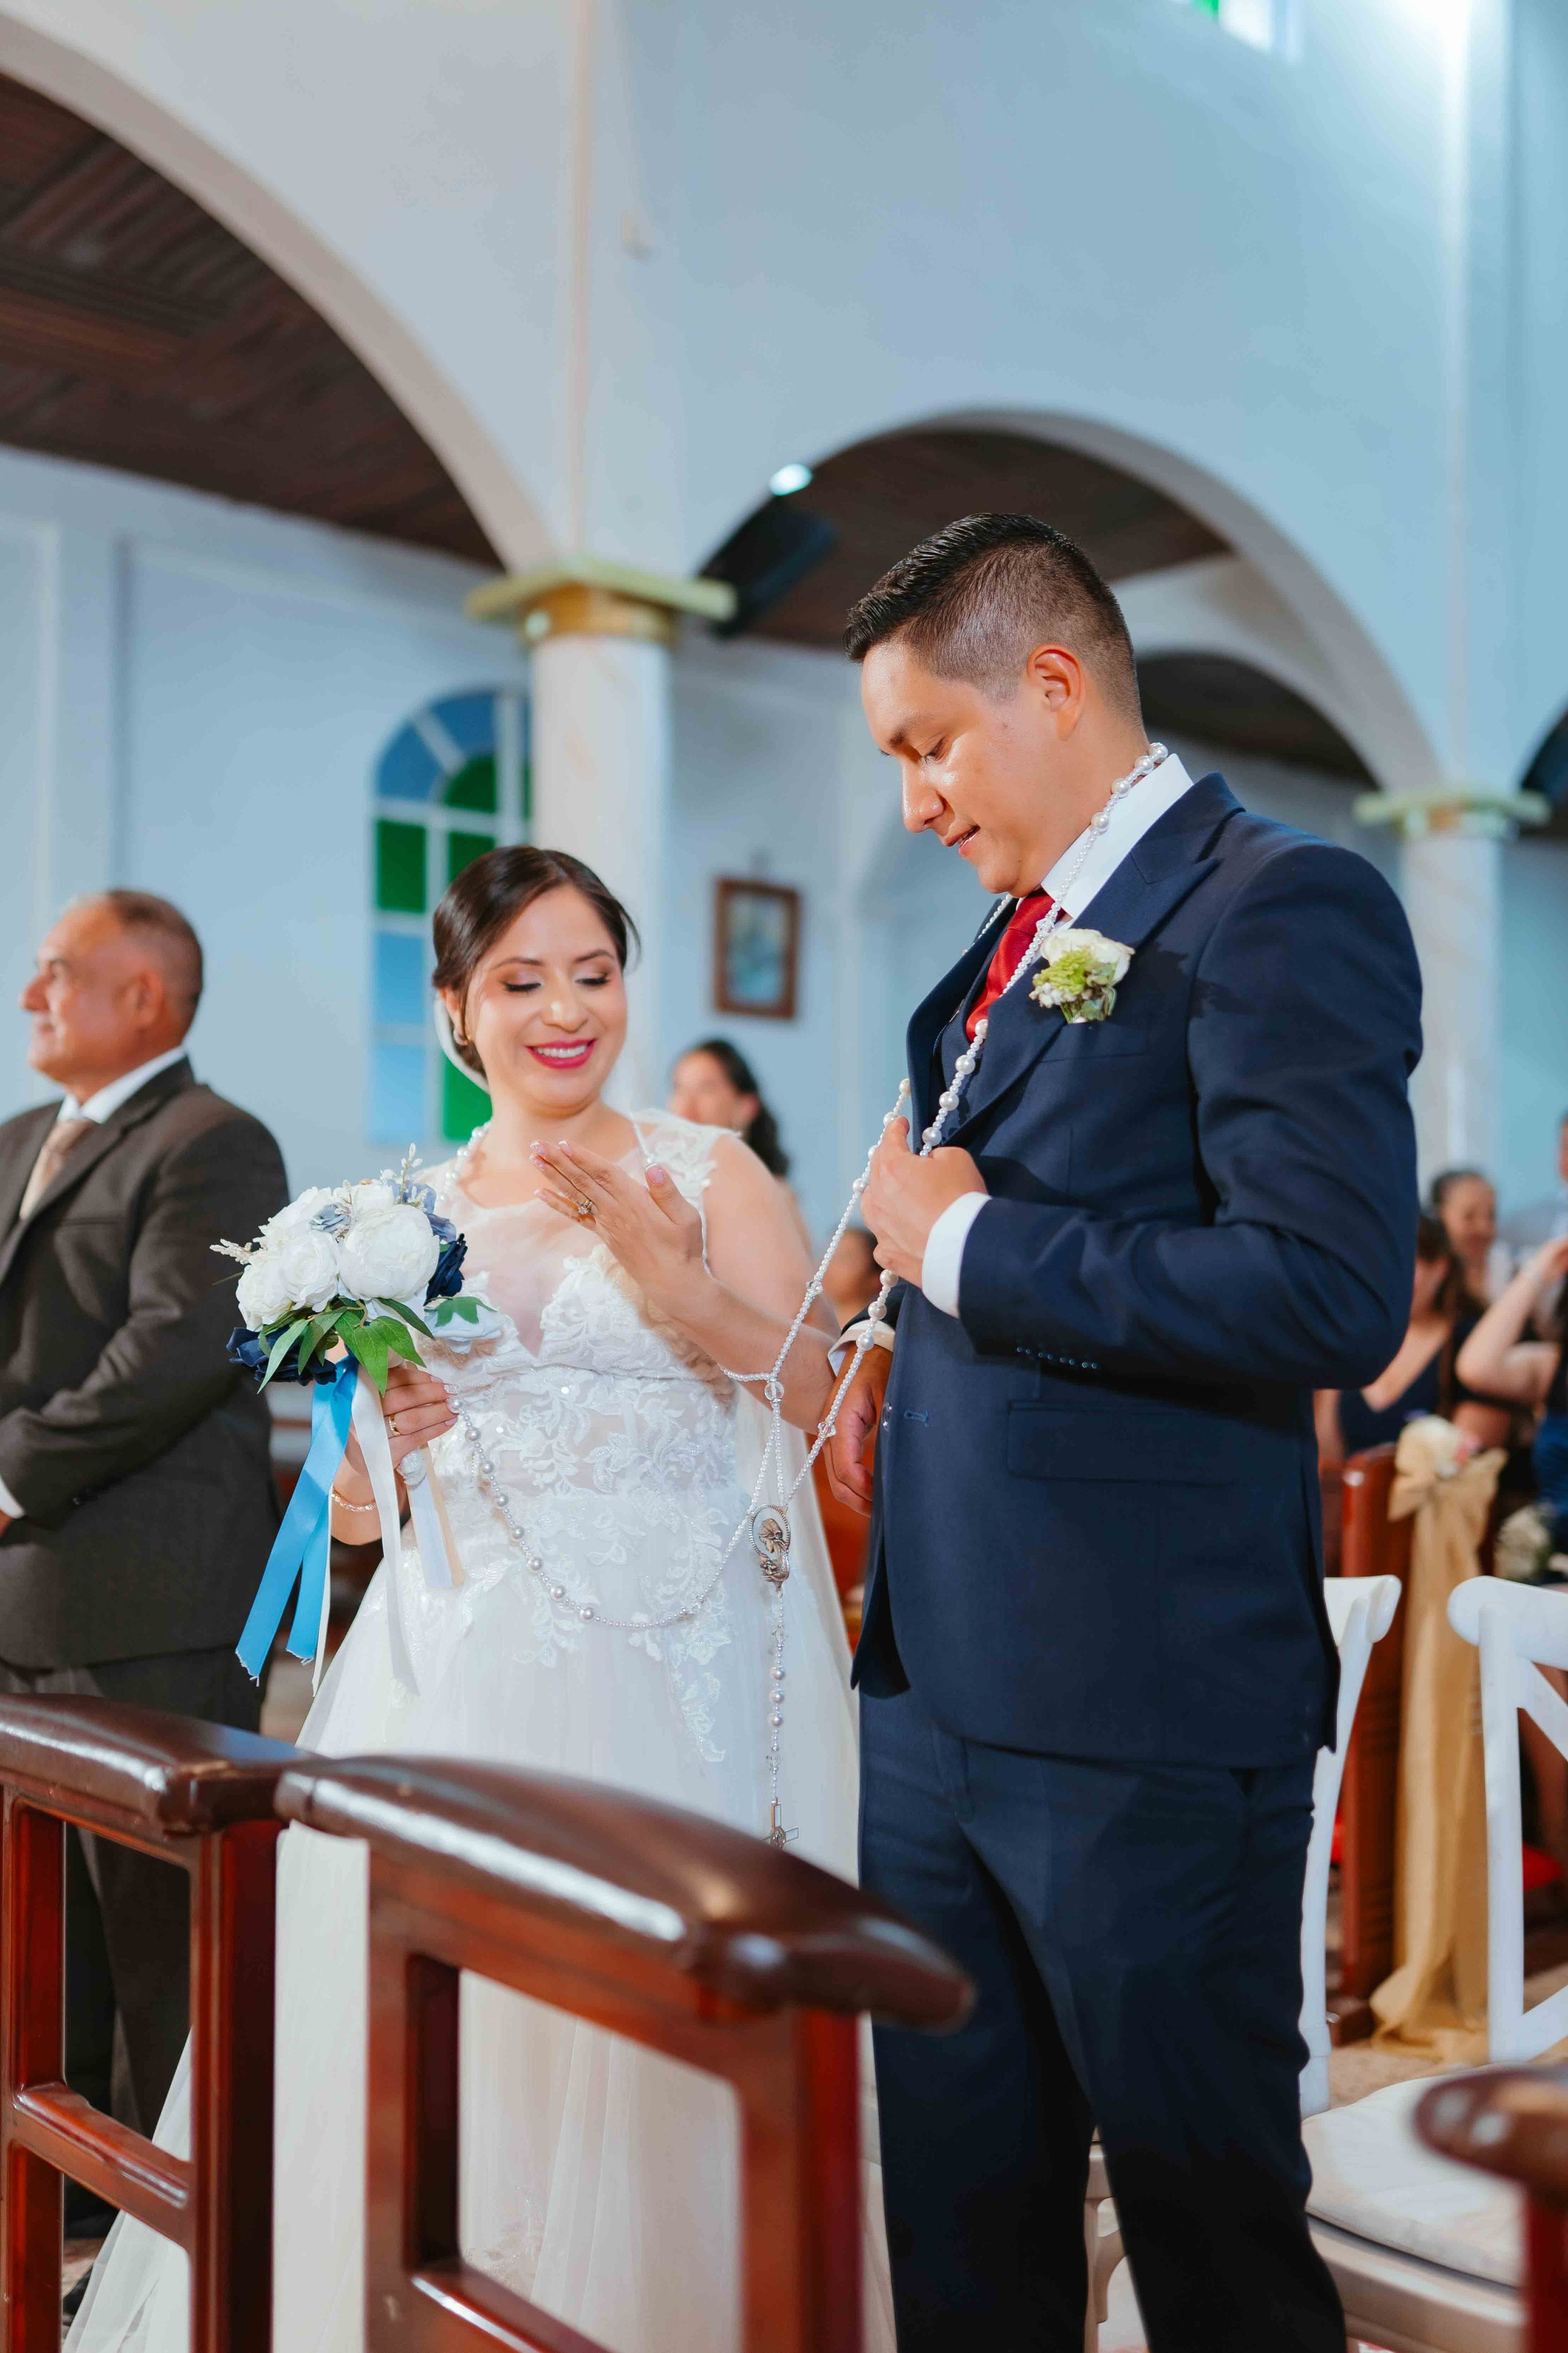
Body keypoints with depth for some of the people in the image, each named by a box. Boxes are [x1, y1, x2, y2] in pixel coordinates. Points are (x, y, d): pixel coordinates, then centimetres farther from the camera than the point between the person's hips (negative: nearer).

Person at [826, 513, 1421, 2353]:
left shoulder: (1282, 910, -12)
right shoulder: (1013, 946, 15)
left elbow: (1332, 1291, -24)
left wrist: (964, 1246, -16)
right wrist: (912, 1356, 7)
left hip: (1139, 1716, -8)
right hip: (939, 1684, 9)